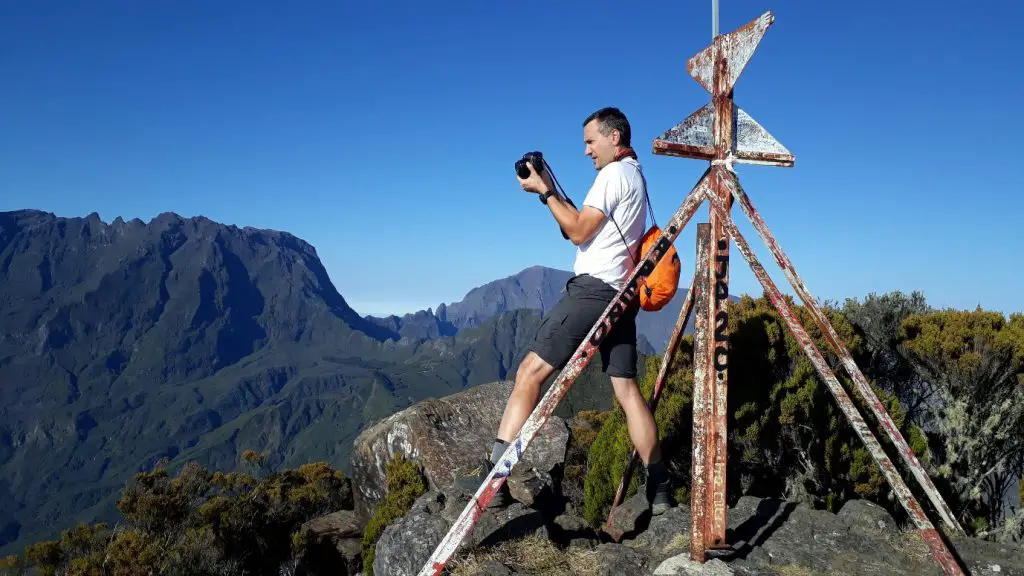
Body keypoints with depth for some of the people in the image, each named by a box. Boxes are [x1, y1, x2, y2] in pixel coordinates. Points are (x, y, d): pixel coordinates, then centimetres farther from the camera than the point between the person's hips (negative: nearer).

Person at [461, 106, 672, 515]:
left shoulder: (613, 174, -6)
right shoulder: (635, 175, 23)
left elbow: (578, 232, -12)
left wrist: (544, 191, -6)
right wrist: (551, 190, 17)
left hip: (593, 288, -10)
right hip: (621, 294, 10)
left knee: (530, 372, -11)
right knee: (627, 388, 8)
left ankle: (494, 478, -16)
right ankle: (658, 490, 9)